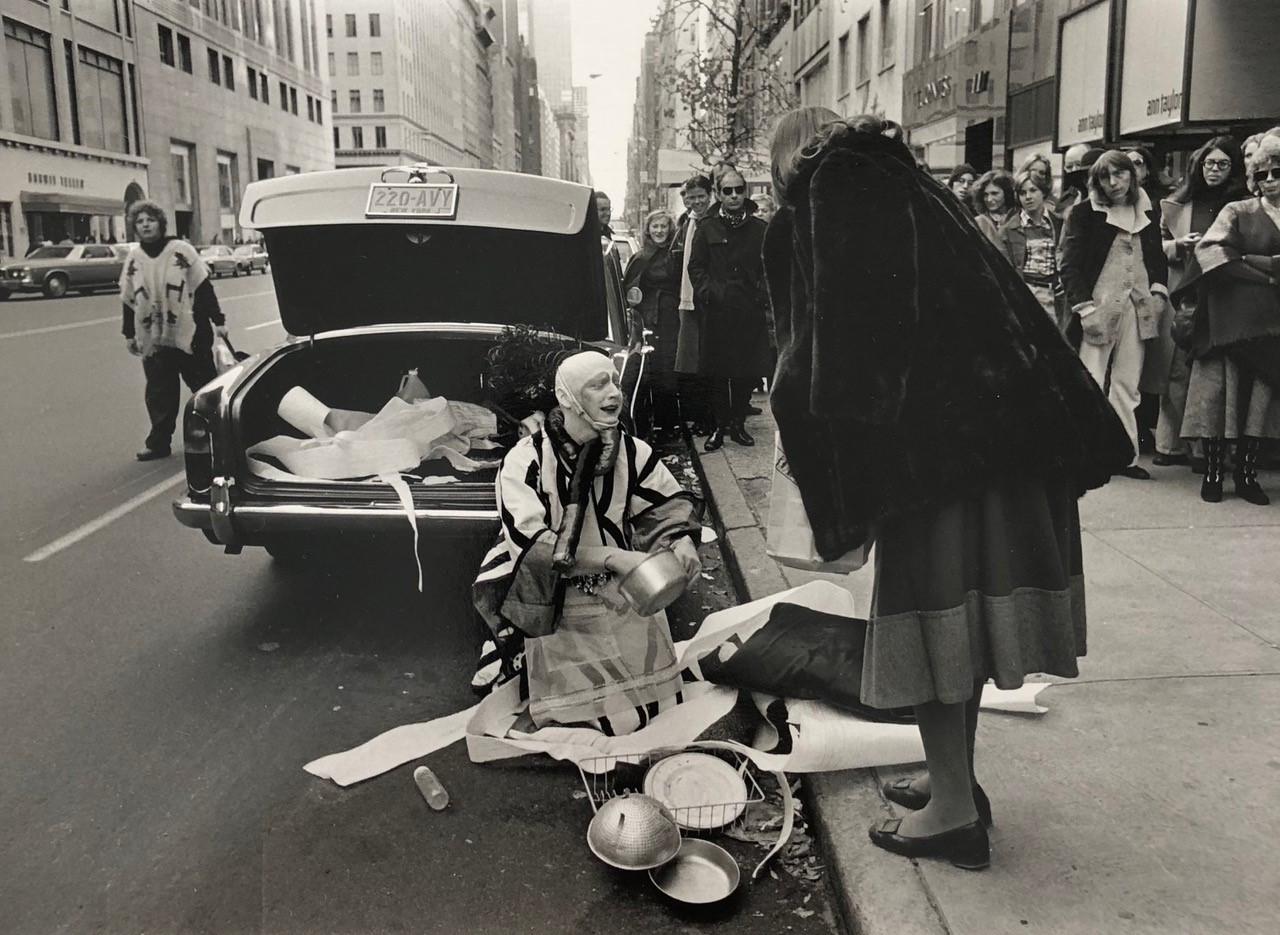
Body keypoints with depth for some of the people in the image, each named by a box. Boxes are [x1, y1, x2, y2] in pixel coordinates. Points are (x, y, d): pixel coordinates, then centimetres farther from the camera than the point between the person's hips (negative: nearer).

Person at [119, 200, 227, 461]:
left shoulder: (181, 251, -5)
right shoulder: (134, 258, 7)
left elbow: (204, 287, -3)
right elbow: (129, 299, 13)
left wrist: (218, 320, -6)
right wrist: (129, 334, 14)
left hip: (190, 334, -3)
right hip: (153, 340, 3)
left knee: (204, 386, 4)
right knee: (158, 395, 5)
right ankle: (159, 442, 12)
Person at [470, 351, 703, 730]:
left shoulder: (631, 452, -7)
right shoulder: (526, 460, -18)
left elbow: (671, 502, 4)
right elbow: (529, 543, -27)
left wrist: (683, 540, -19)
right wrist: (614, 557, -34)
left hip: (624, 596, 4)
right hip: (556, 609, -4)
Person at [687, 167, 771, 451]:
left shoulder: (760, 229, 10)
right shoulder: (706, 228, 8)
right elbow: (695, 266, 5)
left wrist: (761, 294, -3)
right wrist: (707, 292, -9)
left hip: (750, 312, 1)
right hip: (717, 311, -1)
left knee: (747, 373, 4)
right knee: (717, 373, 2)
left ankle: (738, 424, 17)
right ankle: (719, 426, 12)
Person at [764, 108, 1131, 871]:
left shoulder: (822, 200, 3)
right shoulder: (910, 189, 21)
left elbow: (820, 356, -4)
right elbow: (1000, 298, 18)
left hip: (930, 434, -7)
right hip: (1009, 424, 7)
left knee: (931, 605, 1)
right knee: (965, 601, 14)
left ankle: (955, 810, 10)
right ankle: (957, 779, 27)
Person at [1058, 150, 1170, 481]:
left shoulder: (1147, 214, 13)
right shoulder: (1083, 214, -2)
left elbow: (1158, 256, 21)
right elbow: (1068, 264, -7)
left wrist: (1159, 291, 4)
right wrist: (1084, 308, -15)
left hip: (1137, 308, 5)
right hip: (1098, 307, -4)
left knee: (1128, 386, 7)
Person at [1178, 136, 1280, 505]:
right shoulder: (1237, 212, 4)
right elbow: (1210, 251, -12)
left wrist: (1247, 259, -12)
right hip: (1233, 318, -3)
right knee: (1222, 391, -4)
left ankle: (1247, 472, 10)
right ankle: (1212, 471, 3)